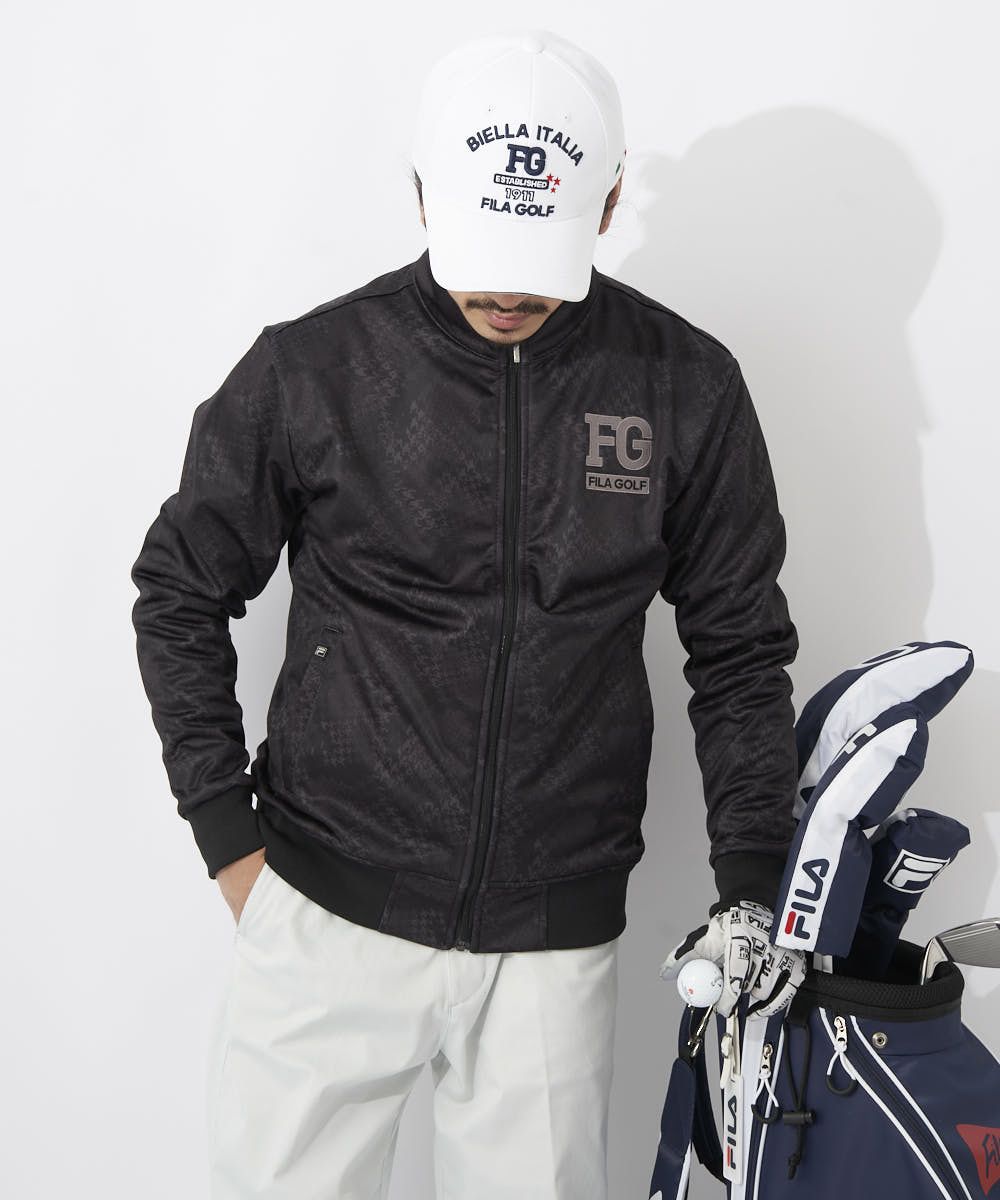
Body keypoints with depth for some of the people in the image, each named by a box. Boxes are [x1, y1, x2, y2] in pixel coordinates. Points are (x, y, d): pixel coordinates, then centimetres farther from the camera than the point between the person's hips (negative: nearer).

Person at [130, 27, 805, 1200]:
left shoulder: (685, 386, -3)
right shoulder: (313, 367, -7)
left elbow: (740, 646, 6)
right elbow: (182, 594, 4)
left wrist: (753, 876, 1)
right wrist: (227, 832, 0)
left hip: (557, 941, 1)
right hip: (327, 916, -1)